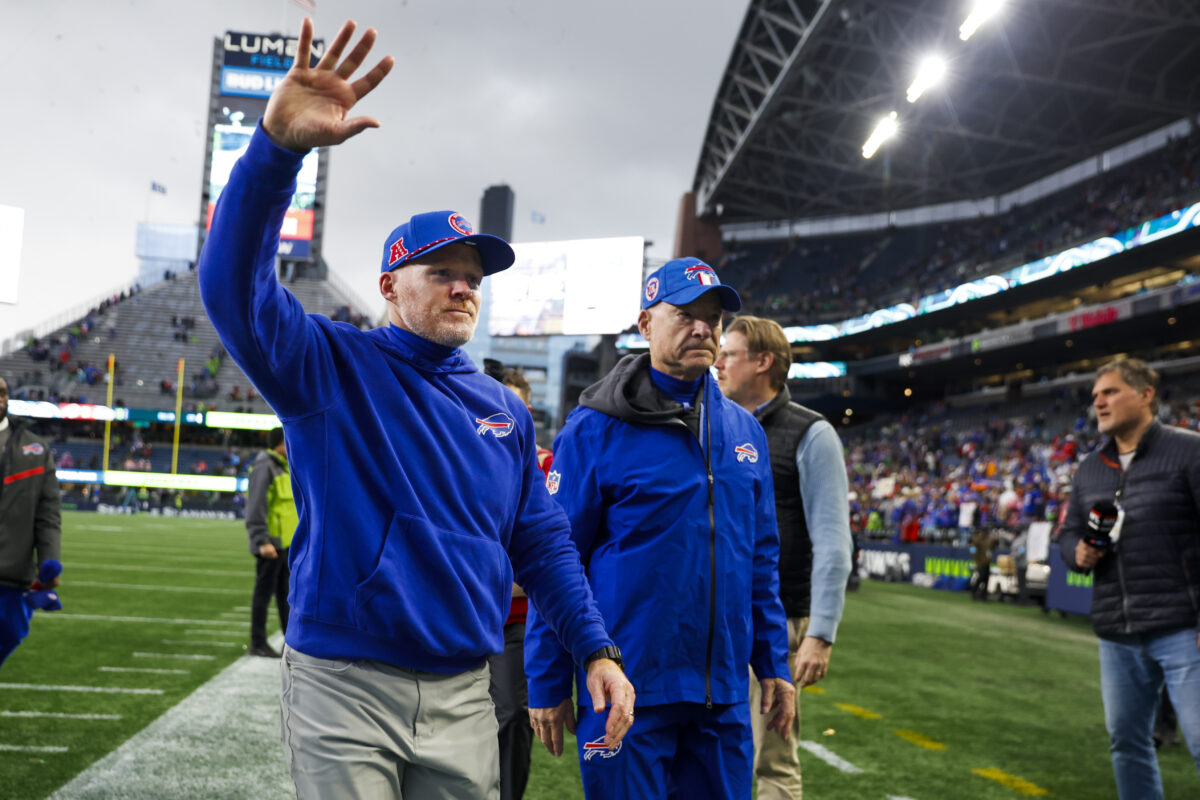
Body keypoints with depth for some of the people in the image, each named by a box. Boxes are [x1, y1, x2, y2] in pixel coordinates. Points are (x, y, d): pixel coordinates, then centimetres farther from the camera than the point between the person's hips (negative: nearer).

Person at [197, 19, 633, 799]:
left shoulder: (504, 410, 11)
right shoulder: (332, 366, -3)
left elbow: (543, 541, 13)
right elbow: (234, 286, -20)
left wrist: (596, 650, 4)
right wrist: (279, 145, -34)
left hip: (464, 694, 4)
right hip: (345, 685, -4)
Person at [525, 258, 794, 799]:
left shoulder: (743, 430, 10)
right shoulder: (596, 428, -6)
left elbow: (762, 558, 15)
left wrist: (774, 664, 11)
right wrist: (546, 686, -7)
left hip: (724, 692, 5)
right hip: (630, 690, -5)